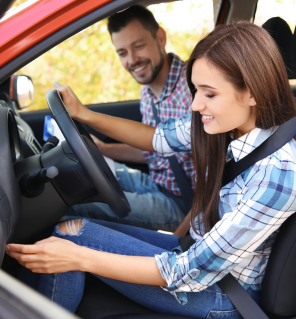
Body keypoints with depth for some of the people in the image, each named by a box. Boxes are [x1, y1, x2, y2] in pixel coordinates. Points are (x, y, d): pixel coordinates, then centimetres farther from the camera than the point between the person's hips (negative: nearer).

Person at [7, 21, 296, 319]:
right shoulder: (226, 122, -9)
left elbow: (193, 273, -29)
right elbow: (159, 137, 10)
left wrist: (80, 258, -31)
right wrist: (83, 114, 2)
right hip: (200, 251, 7)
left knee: (71, 232, -14)